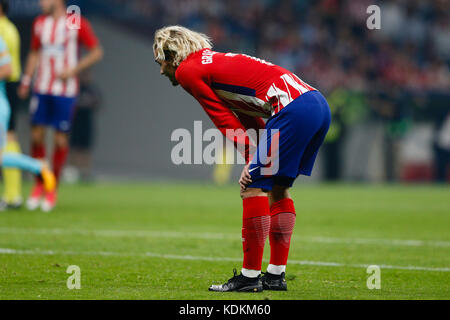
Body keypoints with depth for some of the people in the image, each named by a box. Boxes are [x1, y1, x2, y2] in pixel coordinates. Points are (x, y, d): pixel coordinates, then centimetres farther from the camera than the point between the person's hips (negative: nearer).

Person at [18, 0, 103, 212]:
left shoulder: (77, 24, -6)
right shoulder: (40, 23, 9)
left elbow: (96, 52, -2)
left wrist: (73, 69, -13)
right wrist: (27, 79, 11)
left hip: (65, 90, -4)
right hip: (42, 89, 4)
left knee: (61, 139, -2)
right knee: (37, 135, 1)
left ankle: (52, 189, 10)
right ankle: (38, 186, 15)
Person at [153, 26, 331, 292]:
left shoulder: (187, 71, 3)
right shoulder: (216, 61, 29)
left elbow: (226, 120, -2)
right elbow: (248, 115, 22)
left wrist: (252, 159, -2)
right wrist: (257, 160, 11)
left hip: (293, 108, -9)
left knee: (253, 187, -5)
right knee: (278, 188, 17)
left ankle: (250, 276, -3)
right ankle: (276, 275, 18)